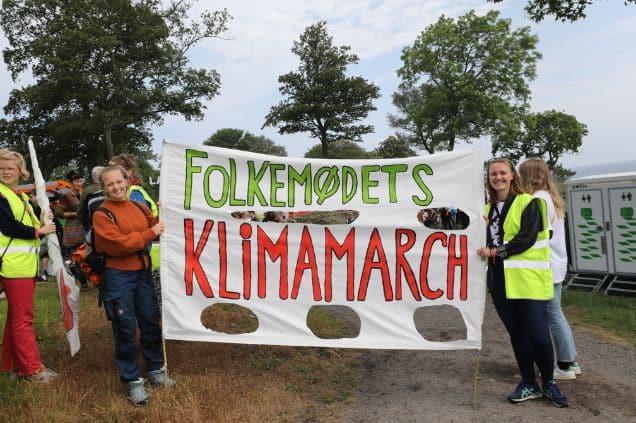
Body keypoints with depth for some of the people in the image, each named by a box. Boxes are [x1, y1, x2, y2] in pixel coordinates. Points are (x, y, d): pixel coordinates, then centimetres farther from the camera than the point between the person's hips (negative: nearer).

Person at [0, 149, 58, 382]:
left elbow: (31, 224, 22)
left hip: (26, 264, 9)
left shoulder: (21, 196, 19)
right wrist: (39, 231, -9)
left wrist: (44, 221, 3)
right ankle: (32, 368, 3)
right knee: (23, 318, -4)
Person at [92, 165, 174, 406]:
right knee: (125, 328, 1)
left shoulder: (139, 207, 9)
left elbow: (156, 228, 16)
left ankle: (155, 370, 28)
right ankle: (133, 380, 13)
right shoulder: (102, 214, -8)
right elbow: (118, 244, -18)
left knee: (150, 321, 11)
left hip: (143, 272, 5)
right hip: (117, 276, -5)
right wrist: (150, 233, -18)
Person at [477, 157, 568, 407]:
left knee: (538, 334, -5)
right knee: (517, 334, 11)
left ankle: (549, 383, 18)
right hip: (500, 280, 5)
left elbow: (527, 238, -13)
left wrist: (498, 251, -15)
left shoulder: (527, 202, -2)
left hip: (527, 278, -5)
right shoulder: (489, 208, 16)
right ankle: (529, 384, 24)